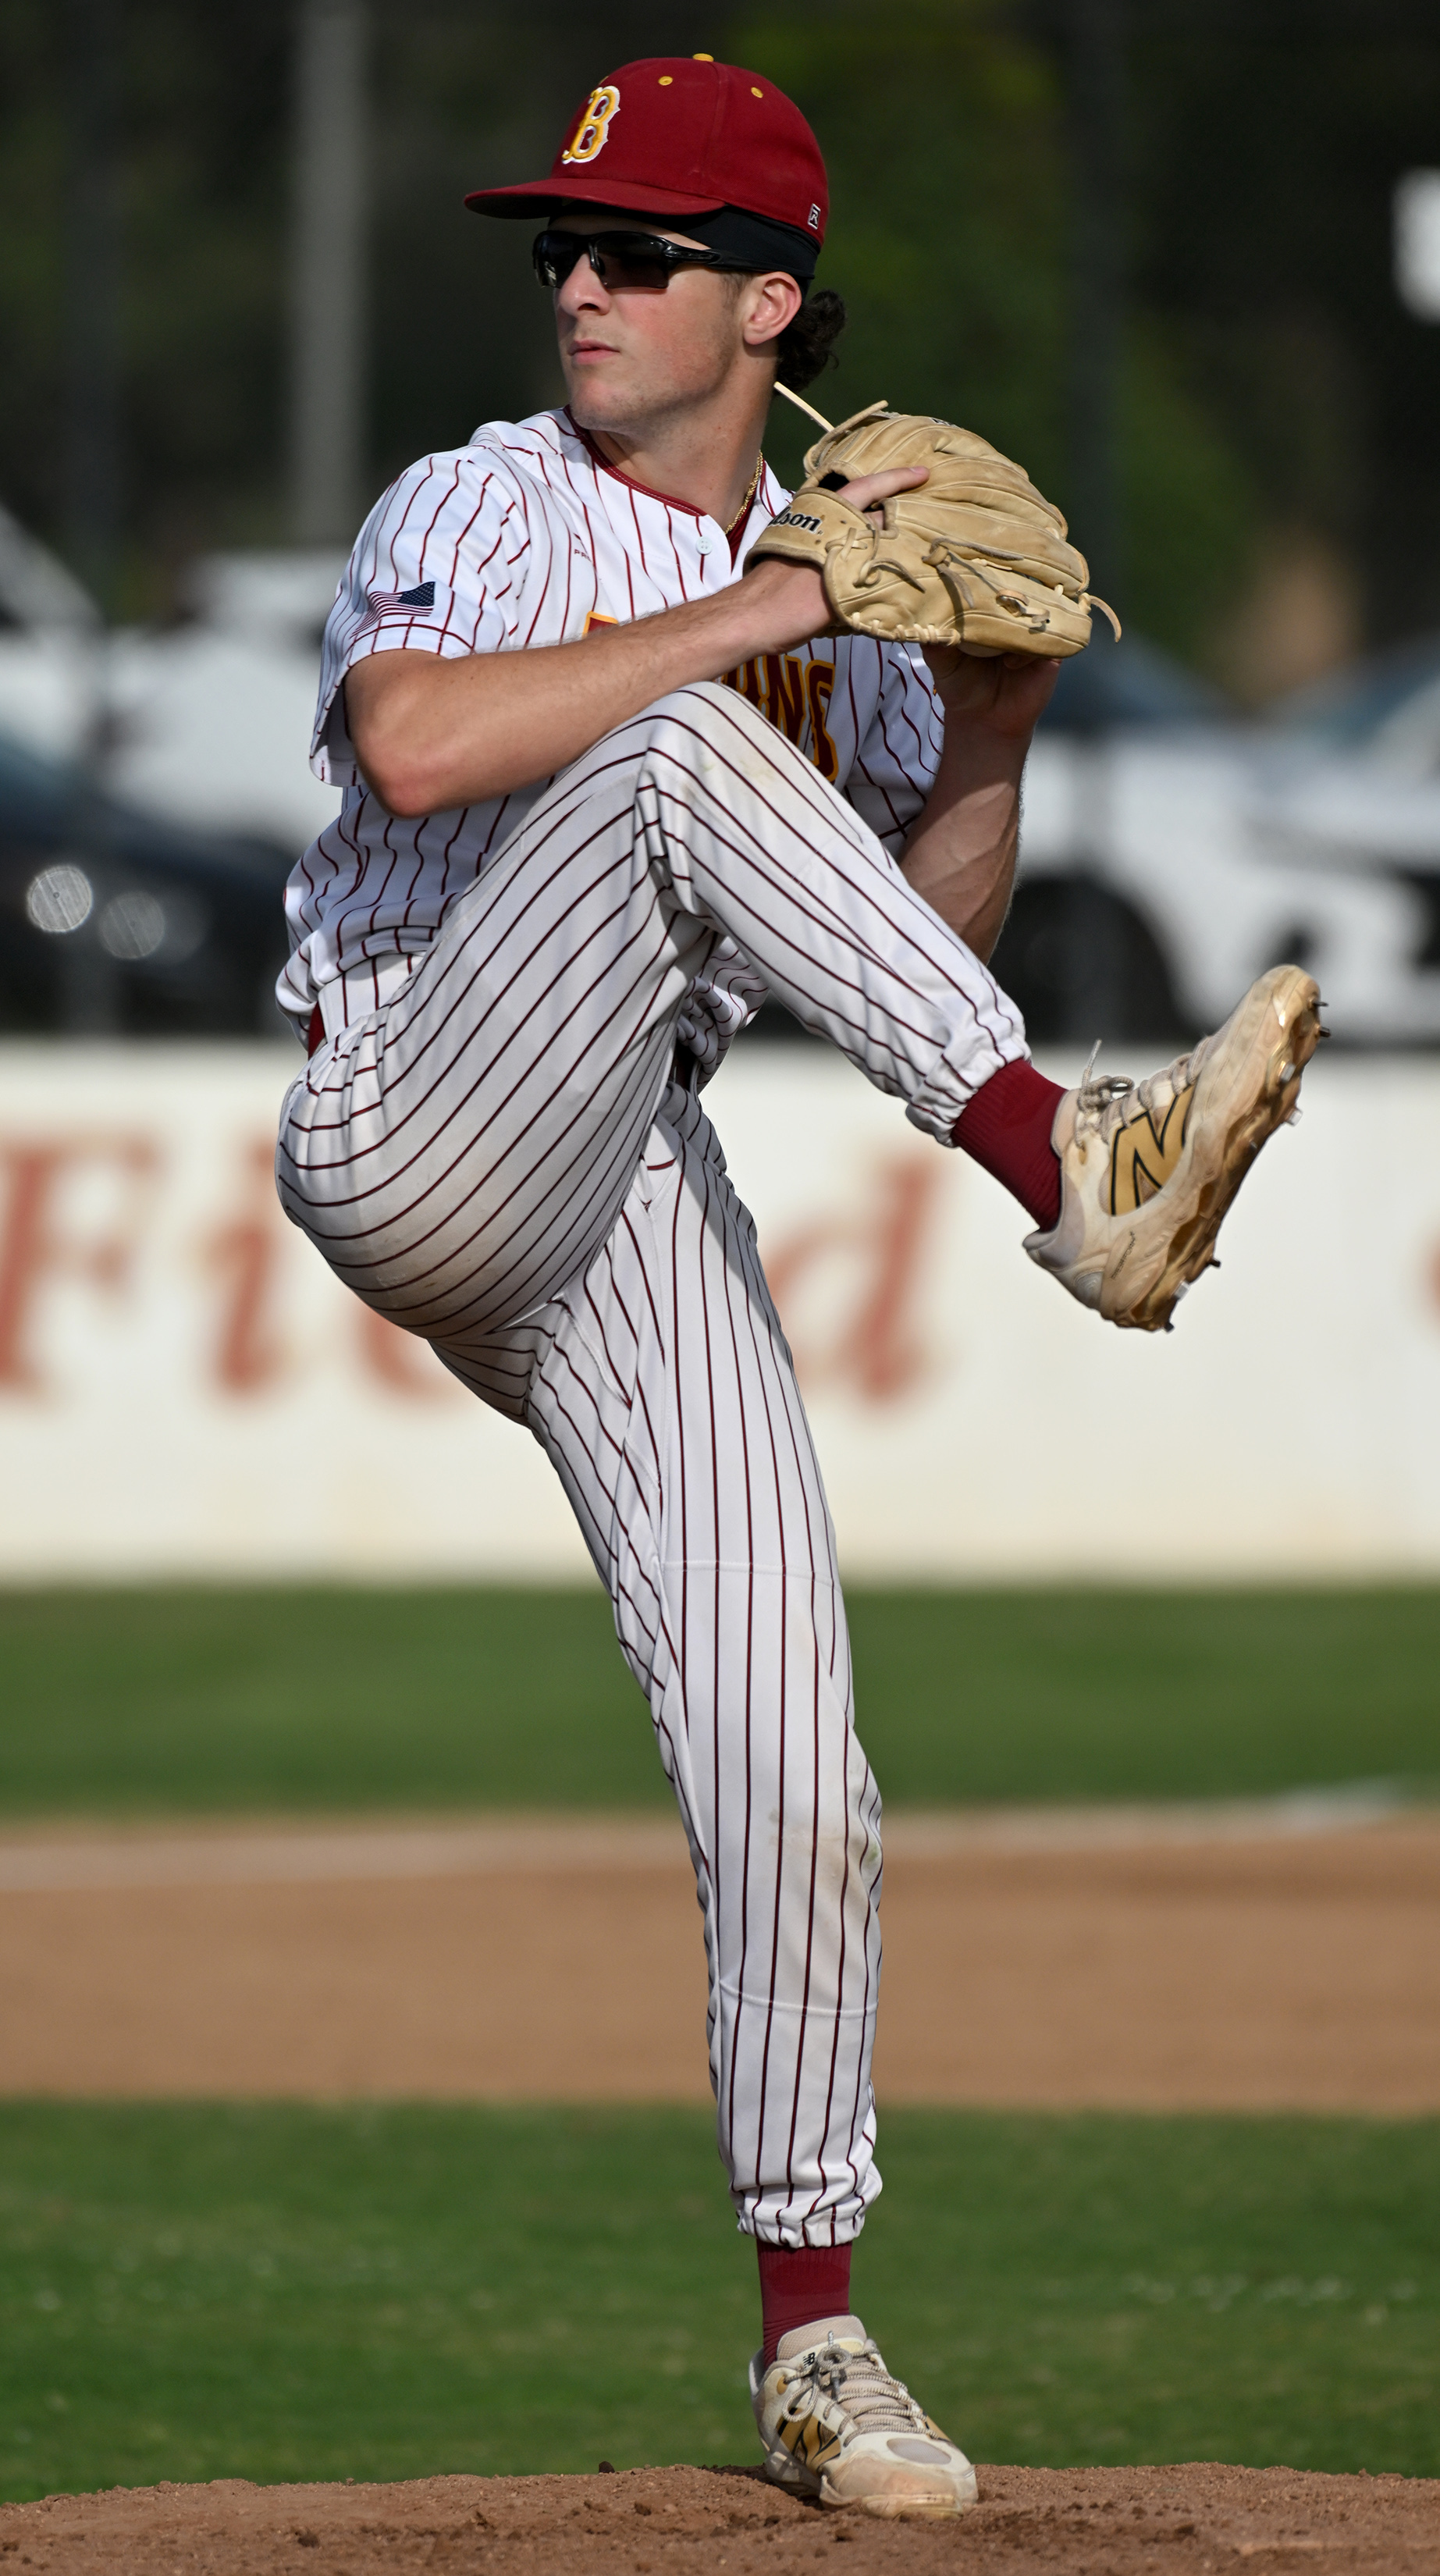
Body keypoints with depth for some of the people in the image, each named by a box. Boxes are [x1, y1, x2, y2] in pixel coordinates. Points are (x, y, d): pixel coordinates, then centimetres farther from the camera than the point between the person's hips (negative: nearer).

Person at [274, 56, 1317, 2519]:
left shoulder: (838, 599, 16)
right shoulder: (482, 508, -1)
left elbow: (920, 938, 17)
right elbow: (415, 746, -23)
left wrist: (987, 738, -1)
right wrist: (764, 613, -20)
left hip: (638, 1212, 5)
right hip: (404, 1131, -5)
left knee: (786, 1765, -5)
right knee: (683, 754, -27)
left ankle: (814, 2337, 4)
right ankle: (1070, 1175, -37)